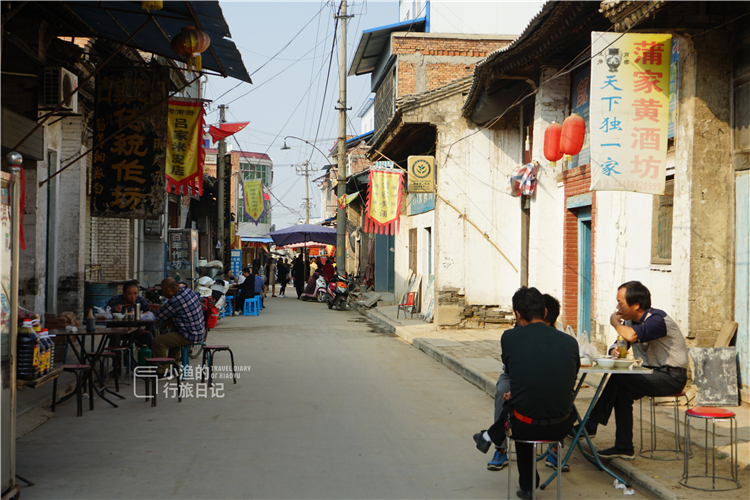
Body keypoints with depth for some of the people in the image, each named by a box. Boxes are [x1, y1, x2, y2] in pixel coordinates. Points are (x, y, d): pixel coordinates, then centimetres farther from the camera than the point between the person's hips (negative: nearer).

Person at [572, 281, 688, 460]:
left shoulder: (657, 319, -21)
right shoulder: (631, 321, 7)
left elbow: (631, 336, -40)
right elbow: (620, 344, 13)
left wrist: (615, 323, -18)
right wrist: (614, 350, -13)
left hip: (671, 377, -8)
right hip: (652, 374, 8)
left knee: (619, 380, -22)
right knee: (621, 391, -14)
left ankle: (591, 425, -9)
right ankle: (624, 448, -10)